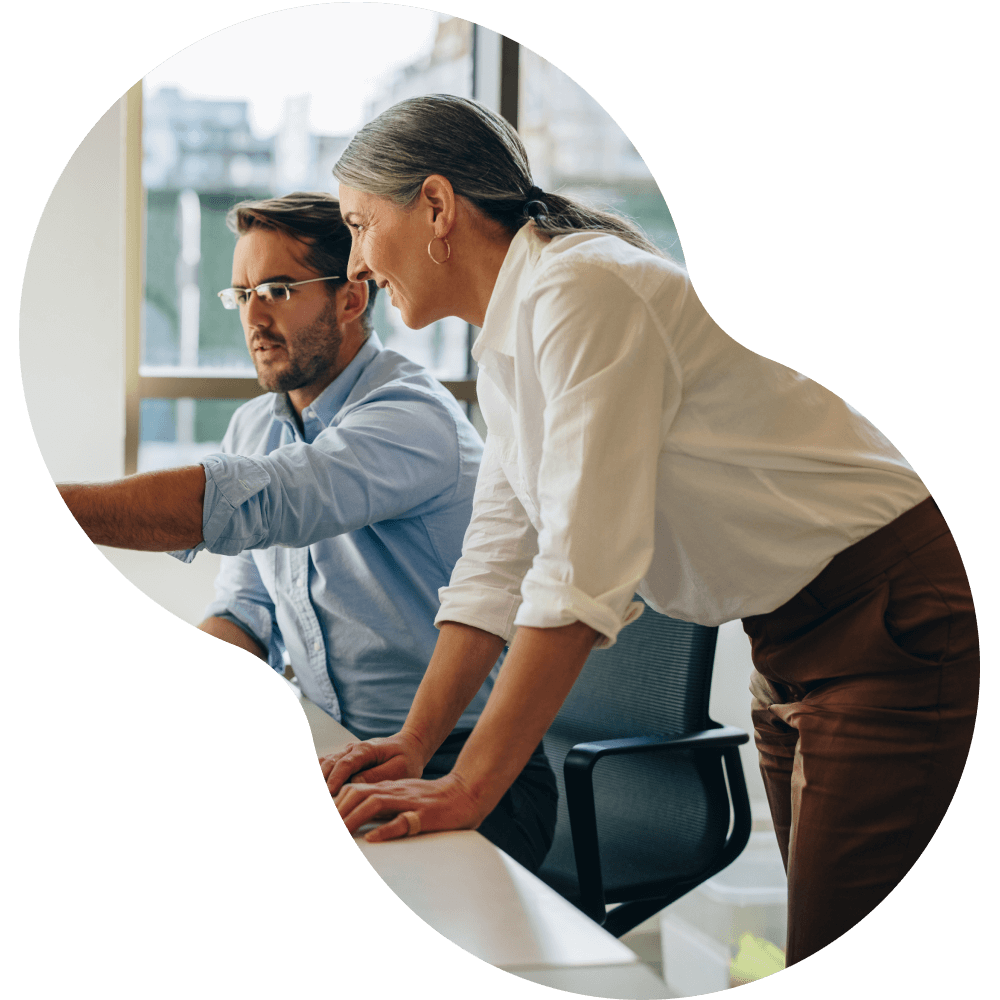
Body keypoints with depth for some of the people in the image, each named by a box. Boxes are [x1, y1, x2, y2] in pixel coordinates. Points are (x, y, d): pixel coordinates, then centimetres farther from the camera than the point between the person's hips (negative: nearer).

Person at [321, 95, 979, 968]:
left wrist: (470, 788, -27)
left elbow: (583, 573, -28)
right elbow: (499, 560, 10)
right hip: (794, 648, 10)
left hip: (895, 625, -10)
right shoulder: (509, 347, 9)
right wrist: (415, 745, 2)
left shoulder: (584, 293, -22)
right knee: (816, 936, 16)